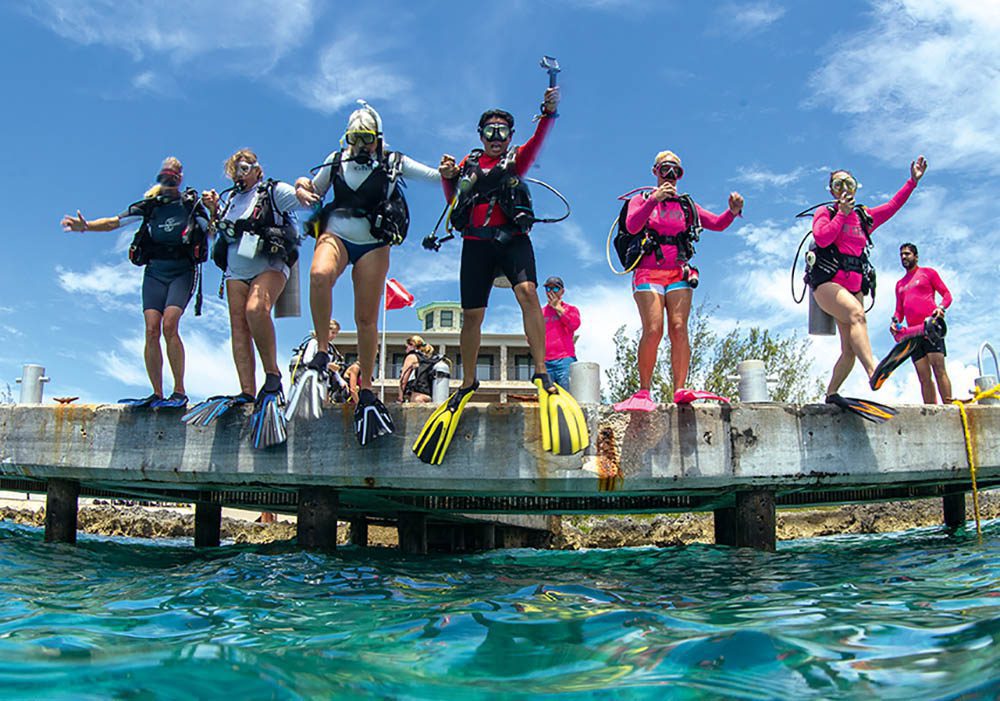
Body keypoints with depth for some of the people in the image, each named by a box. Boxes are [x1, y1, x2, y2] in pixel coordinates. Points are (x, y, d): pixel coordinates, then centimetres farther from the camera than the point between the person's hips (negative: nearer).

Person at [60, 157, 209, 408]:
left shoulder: (192, 204, 5)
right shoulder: (150, 206, 11)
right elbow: (114, 222, 9)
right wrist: (85, 226, -7)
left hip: (182, 271, -3)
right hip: (154, 271, 4)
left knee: (169, 325, -21)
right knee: (151, 330, -7)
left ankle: (179, 392, -16)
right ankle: (157, 394, -2)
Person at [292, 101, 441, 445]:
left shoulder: (393, 162, 6)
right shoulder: (335, 161, 12)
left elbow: (436, 176, 2)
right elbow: (312, 195, 20)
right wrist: (301, 190, -3)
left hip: (372, 244, 0)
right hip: (336, 234, 1)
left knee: (366, 318, -3)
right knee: (320, 275, -34)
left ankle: (366, 391, 9)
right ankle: (321, 353, -20)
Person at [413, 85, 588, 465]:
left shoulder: (516, 158, 15)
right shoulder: (469, 162, 20)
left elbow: (538, 141, -5)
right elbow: (454, 205, 17)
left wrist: (549, 112, -22)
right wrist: (447, 177, -1)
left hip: (512, 238, -2)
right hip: (476, 242, 2)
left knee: (527, 292, -25)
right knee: (472, 315, 0)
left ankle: (541, 374, -22)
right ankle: (467, 384, 16)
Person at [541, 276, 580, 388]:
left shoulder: (571, 309, 16)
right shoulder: (540, 312, 23)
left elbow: (574, 324, -6)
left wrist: (558, 308, 2)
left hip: (565, 359, -2)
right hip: (545, 362, 3)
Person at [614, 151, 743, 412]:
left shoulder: (687, 205, 20)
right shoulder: (641, 200, 12)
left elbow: (718, 224, 10)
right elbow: (632, 226, -9)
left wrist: (733, 211, -10)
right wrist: (655, 199, -21)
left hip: (678, 274, 3)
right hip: (648, 273, -3)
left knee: (679, 329, -13)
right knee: (653, 330, -18)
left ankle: (680, 390, -13)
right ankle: (643, 392, -11)